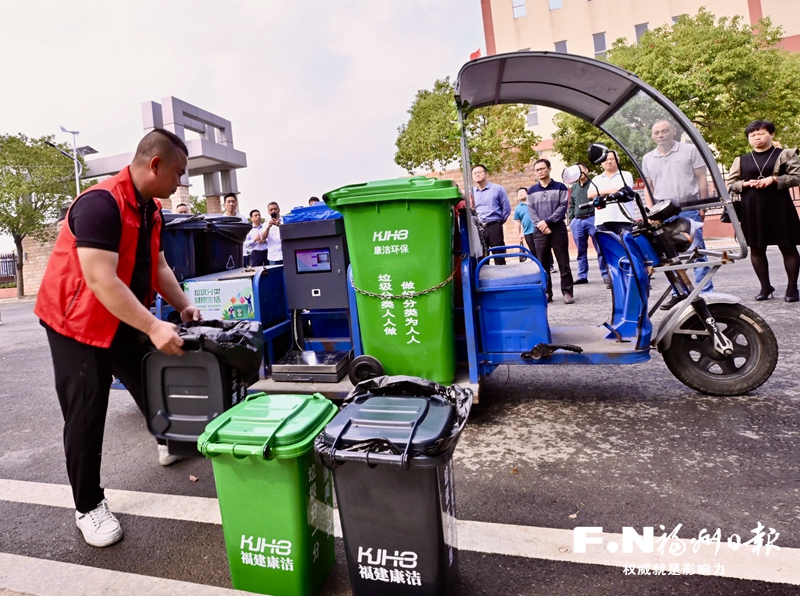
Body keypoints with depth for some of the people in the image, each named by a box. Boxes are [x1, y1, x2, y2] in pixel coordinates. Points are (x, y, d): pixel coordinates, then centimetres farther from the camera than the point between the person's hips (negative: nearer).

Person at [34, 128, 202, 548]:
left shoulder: (151, 210, 3)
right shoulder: (100, 204, -26)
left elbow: (158, 267, 8)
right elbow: (100, 280, -33)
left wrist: (185, 306, -3)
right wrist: (154, 327, -35)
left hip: (125, 320, 8)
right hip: (77, 320, -8)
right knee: (86, 414, -2)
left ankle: (169, 443, 41)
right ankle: (88, 506, 13)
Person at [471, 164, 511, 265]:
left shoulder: (497, 189, 4)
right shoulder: (471, 192, 10)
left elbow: (506, 208, 5)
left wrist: (499, 222, 4)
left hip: (494, 227, -3)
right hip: (477, 229, 3)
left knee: (499, 258, 0)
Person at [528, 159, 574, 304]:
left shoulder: (560, 187, 6)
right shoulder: (531, 191, 12)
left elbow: (563, 207, -3)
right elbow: (531, 210, 4)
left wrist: (547, 221, -14)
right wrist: (541, 225, -11)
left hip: (558, 229, -2)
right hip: (539, 231, 2)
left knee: (563, 263, -2)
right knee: (543, 264, 3)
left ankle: (567, 292, 3)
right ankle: (546, 293, 9)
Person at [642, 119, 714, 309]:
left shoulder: (690, 150, 4)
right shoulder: (648, 158, 12)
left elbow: (702, 179, 2)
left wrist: (703, 206, -4)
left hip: (688, 210, -3)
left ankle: (705, 293, 0)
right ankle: (678, 293, 17)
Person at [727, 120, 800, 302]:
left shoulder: (785, 154, 6)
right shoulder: (741, 160, 11)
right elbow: (730, 184, 9)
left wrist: (774, 179, -15)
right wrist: (746, 184, -10)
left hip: (778, 207, -2)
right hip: (752, 209, 2)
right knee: (756, 249, 5)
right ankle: (765, 286, 15)